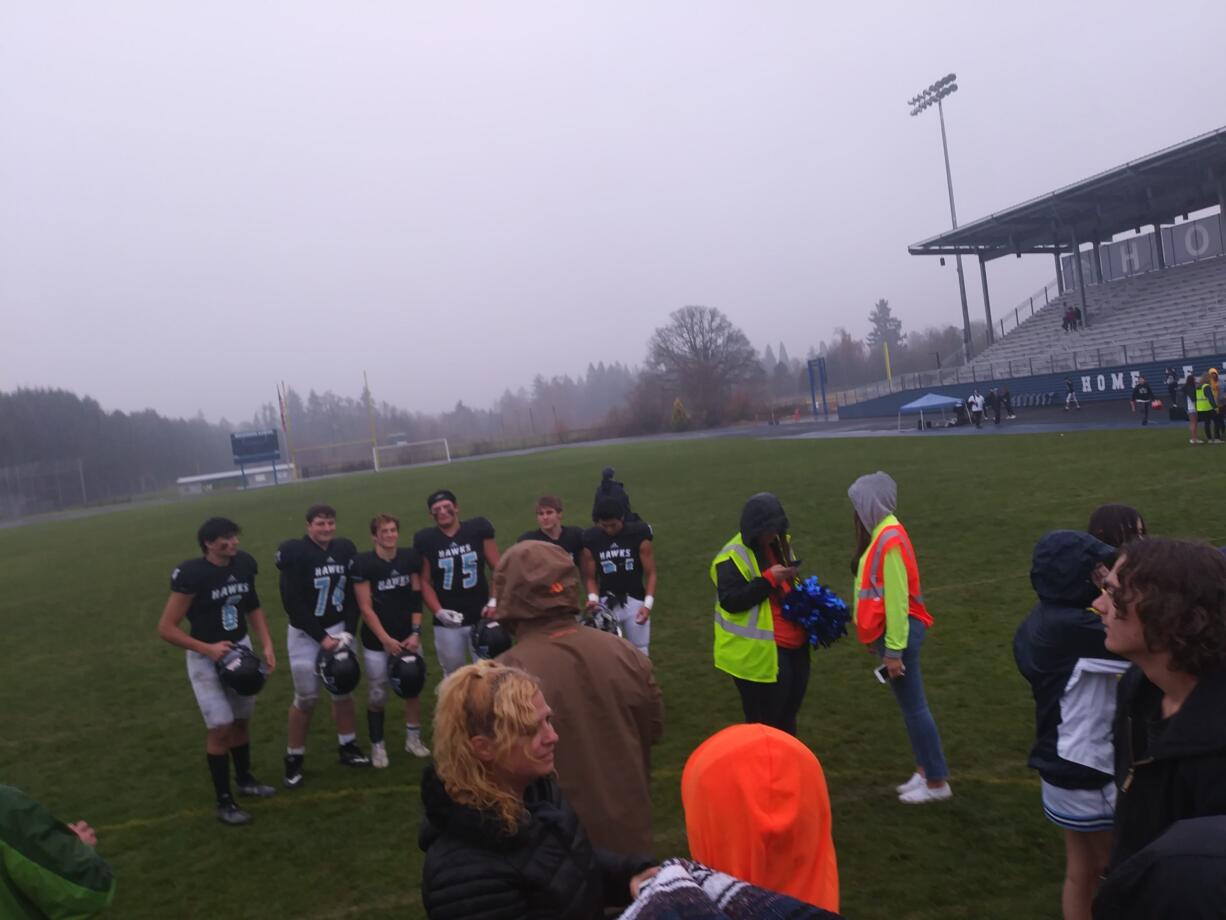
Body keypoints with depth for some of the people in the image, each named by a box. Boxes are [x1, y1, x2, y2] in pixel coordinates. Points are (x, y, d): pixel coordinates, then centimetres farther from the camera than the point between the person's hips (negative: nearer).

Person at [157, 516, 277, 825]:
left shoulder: (243, 564, -5)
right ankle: (224, 802, 10)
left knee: (242, 719, 16)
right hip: (206, 657, -5)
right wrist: (208, 649, -24)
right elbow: (166, 628, -17)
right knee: (220, 727, -4)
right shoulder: (192, 575, -22)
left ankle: (245, 779, 37)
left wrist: (267, 644, 2)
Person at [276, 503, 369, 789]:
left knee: (343, 690, 11)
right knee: (306, 698, 0)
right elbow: (292, 603, -16)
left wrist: (348, 631, -7)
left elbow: (353, 594, 4)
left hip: (339, 628, 4)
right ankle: (294, 759, 16)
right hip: (305, 634, -4)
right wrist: (321, 637, -16)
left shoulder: (345, 549, -1)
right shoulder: (294, 554, -15)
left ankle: (347, 747, 26)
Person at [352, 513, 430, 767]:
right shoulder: (363, 563, -13)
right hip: (377, 641, -3)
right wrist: (386, 639, -13)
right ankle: (377, 745, 18)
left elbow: (416, 598, 3)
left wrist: (415, 632, -4)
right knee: (377, 695, 2)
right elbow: (366, 608, -11)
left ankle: (413, 739, 27)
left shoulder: (410, 557, -2)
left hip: (407, 636, 3)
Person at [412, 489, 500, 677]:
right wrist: (438, 611, -11)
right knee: (452, 674, 11)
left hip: (481, 617, 0)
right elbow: (425, 582, 2)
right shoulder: (426, 540, -1)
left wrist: (494, 601, -9)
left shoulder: (478, 530, -1)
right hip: (448, 622, 0)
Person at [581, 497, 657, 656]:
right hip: (607, 603, 1)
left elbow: (650, 574, -8)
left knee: (639, 652, 6)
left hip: (635, 601, -1)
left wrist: (648, 604, -18)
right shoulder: (591, 539, -4)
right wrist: (593, 598, -15)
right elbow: (591, 577, 3)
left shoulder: (638, 535, -10)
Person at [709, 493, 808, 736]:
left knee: (788, 713, 20)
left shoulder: (780, 545, 11)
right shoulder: (734, 557, -15)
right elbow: (731, 600, -23)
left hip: (793, 646, 8)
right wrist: (769, 579, -25)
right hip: (761, 652, -8)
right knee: (765, 720, 0)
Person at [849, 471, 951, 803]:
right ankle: (924, 771, 27)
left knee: (914, 707, 0)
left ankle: (937, 782, 11)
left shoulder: (890, 540, -19)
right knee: (910, 705, 16)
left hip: (898, 632, -10)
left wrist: (893, 650, -18)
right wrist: (878, 639, 19)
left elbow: (897, 599, -20)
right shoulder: (881, 534, 10)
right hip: (889, 630, 10)